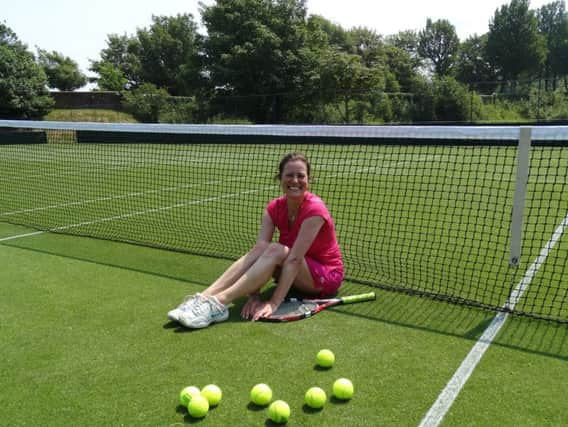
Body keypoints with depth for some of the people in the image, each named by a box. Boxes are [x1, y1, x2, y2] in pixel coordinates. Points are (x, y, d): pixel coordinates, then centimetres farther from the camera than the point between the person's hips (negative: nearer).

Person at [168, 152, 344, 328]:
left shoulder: (314, 209, -24)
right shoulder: (273, 208, -6)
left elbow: (294, 259, -31)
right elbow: (260, 250, -18)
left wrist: (274, 302, -34)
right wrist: (254, 295, -30)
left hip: (327, 275, -5)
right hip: (297, 274, 5)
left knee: (276, 250, -31)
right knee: (259, 249, -23)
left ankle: (218, 304, -38)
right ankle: (203, 298, -32)